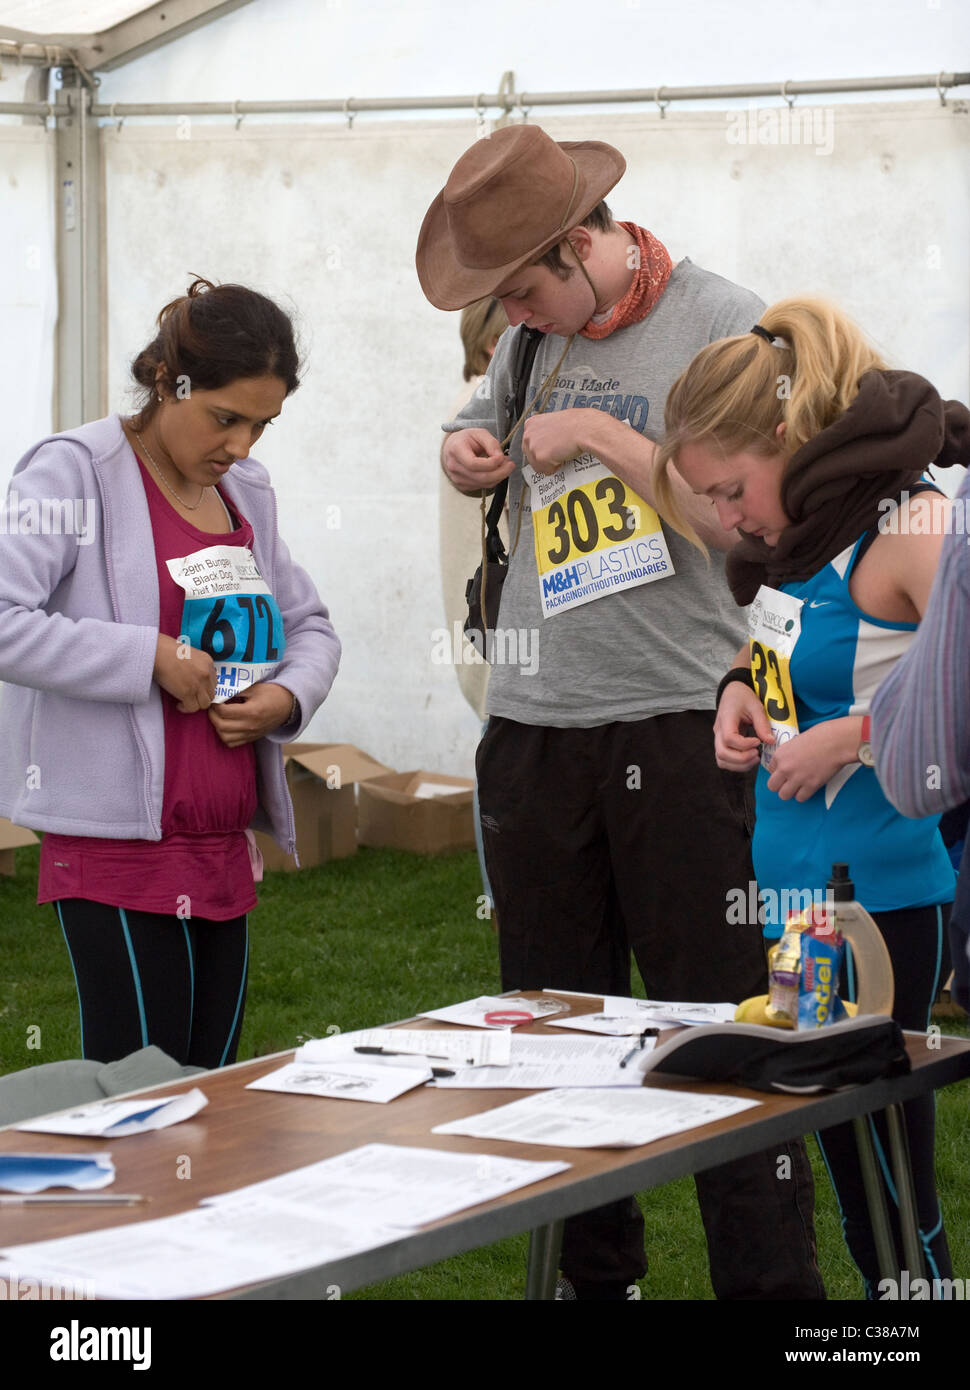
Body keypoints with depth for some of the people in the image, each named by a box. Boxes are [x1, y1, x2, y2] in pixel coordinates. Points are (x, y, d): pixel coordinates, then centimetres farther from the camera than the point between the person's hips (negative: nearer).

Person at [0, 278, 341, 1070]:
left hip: (224, 851, 7)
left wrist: (289, 694, 3)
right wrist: (150, 658, -19)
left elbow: (310, 624, 25)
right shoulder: (77, 471, -7)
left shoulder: (246, 492, 15)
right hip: (120, 848, -7)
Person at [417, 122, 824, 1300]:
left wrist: (604, 435, -11)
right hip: (533, 719, 6)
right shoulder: (534, 335, 12)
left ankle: (769, 1280, 2)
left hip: (674, 717, -6)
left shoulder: (724, 324, -6)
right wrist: (467, 453, 5)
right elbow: (476, 435, 29)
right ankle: (592, 1273, 22)